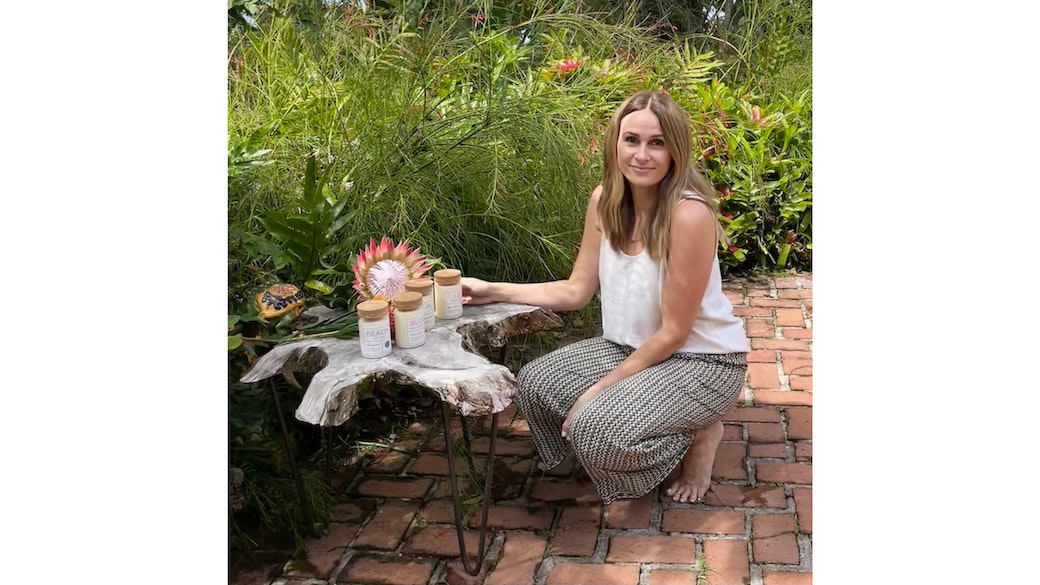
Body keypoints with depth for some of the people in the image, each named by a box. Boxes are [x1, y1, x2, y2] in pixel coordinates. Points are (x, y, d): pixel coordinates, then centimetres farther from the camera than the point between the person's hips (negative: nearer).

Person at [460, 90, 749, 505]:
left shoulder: (689, 215, -27)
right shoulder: (604, 201, -6)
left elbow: (673, 332, -21)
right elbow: (576, 291, 1)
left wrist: (603, 388, -17)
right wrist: (494, 291, -5)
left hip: (702, 360, -7)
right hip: (633, 346, 7)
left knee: (596, 428, -25)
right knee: (534, 384, -6)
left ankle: (698, 435, 3)